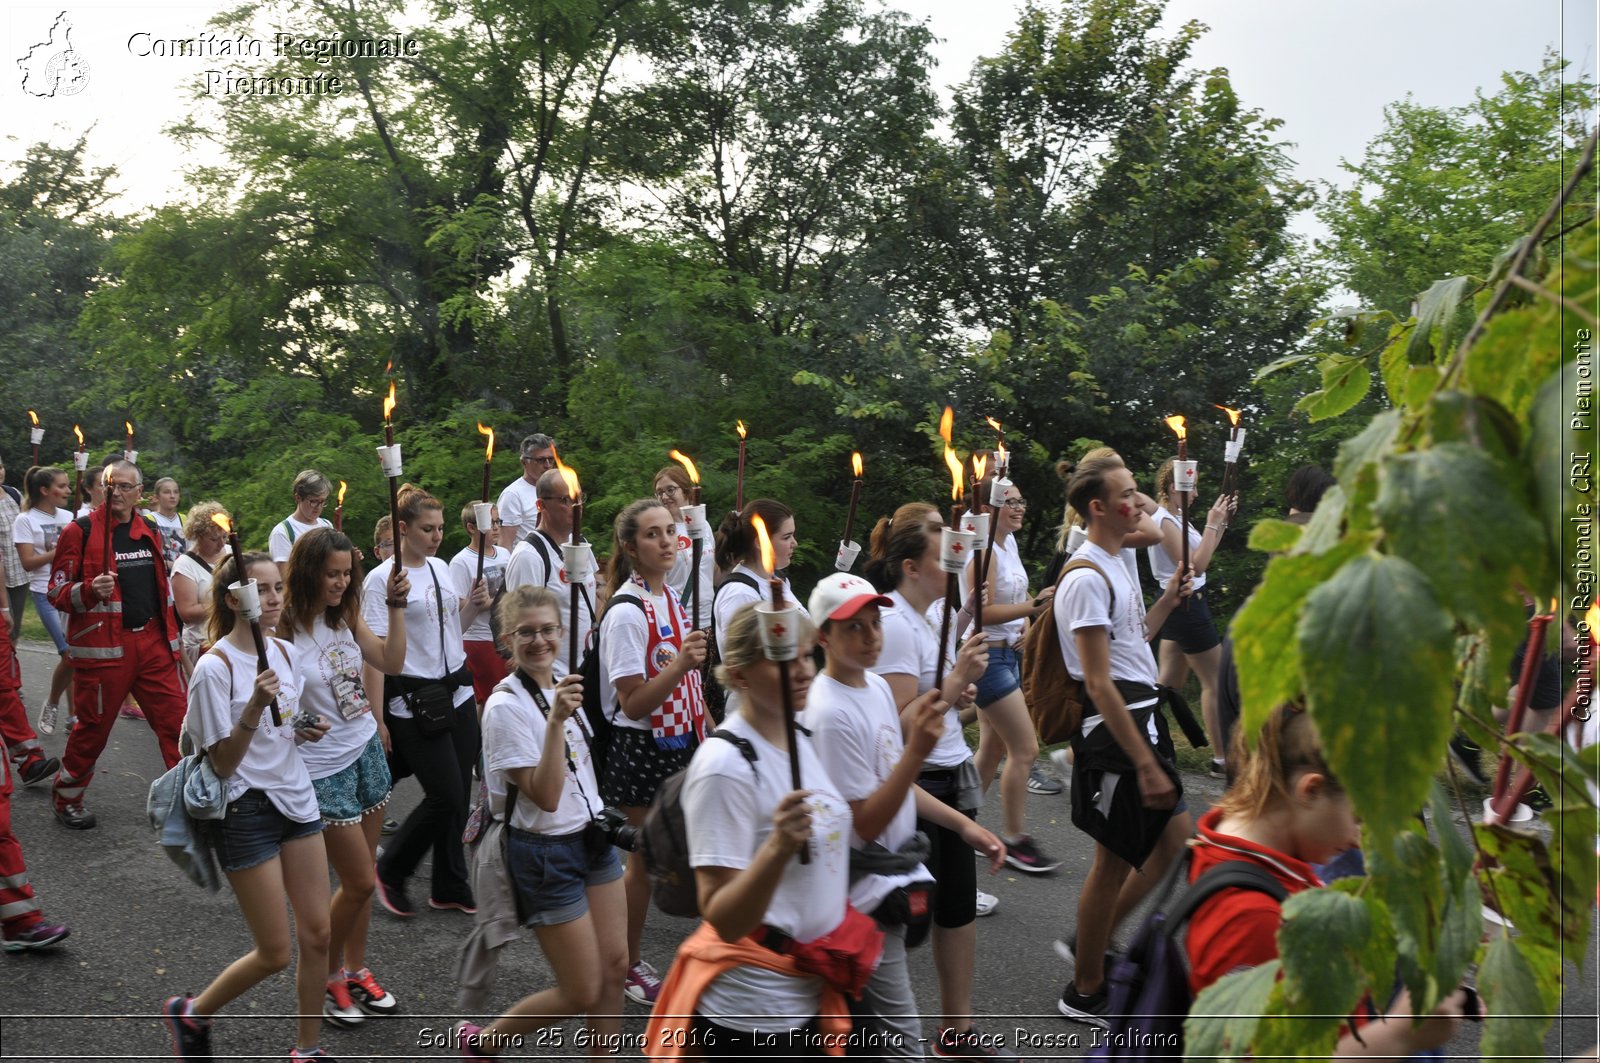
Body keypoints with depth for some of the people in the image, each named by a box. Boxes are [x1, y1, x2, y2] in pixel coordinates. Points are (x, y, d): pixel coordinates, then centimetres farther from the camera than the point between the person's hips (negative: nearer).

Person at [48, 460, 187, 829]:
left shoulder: (150, 530, 12)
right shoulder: (80, 531, -5)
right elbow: (57, 593, -5)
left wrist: (172, 637, 19)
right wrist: (90, 590, -26)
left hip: (153, 642, 4)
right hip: (102, 647, -4)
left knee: (175, 719, 0)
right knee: (93, 728, 6)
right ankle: (67, 799, 26)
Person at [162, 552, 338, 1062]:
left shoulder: (285, 652, 5)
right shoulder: (215, 666, -17)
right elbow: (224, 763, -16)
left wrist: (305, 731, -1)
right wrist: (255, 706, -30)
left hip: (296, 797, 7)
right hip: (247, 811, -7)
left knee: (317, 934, 7)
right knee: (275, 952, 1)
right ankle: (191, 1013, 27)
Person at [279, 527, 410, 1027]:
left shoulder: (346, 617, 1)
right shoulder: (285, 631, -19)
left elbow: (391, 663, 3)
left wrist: (395, 608, -5)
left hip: (366, 751, 6)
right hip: (324, 768, -6)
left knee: (362, 878, 13)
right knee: (359, 882, -1)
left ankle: (355, 970, 30)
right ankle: (325, 979, 21)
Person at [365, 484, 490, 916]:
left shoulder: (441, 568, 10)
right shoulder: (381, 580, -11)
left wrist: (474, 606, 3)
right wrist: (376, 719, -17)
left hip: (457, 693, 7)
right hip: (414, 701, -7)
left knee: (458, 796, 9)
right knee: (445, 796, -6)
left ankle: (451, 888, 23)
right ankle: (390, 872, 16)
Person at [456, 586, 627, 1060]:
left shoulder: (563, 684, 3)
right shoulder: (506, 706, -20)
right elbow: (545, 797, -26)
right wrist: (556, 720, -34)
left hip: (592, 836, 7)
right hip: (546, 852, -7)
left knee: (615, 966, 7)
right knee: (583, 994, 1)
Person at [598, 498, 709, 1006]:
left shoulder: (672, 600, 6)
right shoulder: (626, 613, -19)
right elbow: (633, 703, -21)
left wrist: (708, 735, 17)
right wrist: (679, 664, -33)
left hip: (680, 745, 8)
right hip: (642, 750, -8)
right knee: (644, 861, 5)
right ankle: (629, 966, 23)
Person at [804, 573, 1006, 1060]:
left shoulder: (876, 685, 5)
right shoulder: (831, 713, -24)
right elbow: (867, 823, -22)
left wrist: (965, 826, 10)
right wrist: (916, 751, -33)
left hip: (889, 878, 9)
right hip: (865, 892, -9)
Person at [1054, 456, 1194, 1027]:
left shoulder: (1115, 566, 13)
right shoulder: (1086, 579, -19)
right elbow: (1099, 684, -22)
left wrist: (1167, 601, 10)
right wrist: (1145, 764, -23)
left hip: (1144, 718, 10)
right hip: (1114, 729, -10)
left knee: (1175, 842, 15)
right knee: (1114, 860, 2)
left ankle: (1091, 941, 29)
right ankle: (1085, 992, 18)